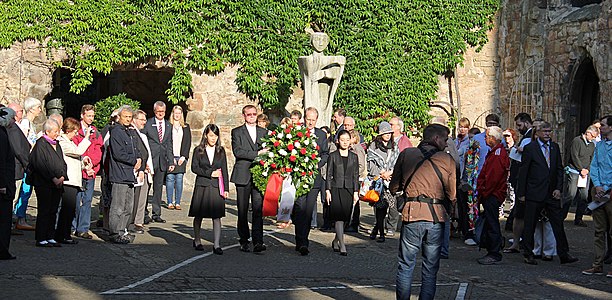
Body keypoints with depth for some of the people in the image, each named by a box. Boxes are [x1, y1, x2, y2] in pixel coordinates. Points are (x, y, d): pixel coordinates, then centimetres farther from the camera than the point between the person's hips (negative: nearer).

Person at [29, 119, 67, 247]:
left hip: (57, 183, 7)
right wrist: (53, 178, -16)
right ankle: (41, 239, -1)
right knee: (44, 211, -5)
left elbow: (62, 163, 17)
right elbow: (41, 164, -14)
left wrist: (62, 177, 0)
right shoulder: (40, 144, -7)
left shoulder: (57, 145, 17)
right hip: (44, 184, -7)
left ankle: (50, 237, 13)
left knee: (53, 211, 8)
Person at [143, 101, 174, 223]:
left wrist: (171, 162, 9)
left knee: (158, 188, 8)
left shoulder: (168, 126, 13)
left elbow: (169, 145, 14)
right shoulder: (148, 124, -2)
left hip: (162, 161, 4)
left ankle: (156, 214, 13)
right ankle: (144, 212, 5)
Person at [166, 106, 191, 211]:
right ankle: (170, 202, 1)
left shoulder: (186, 127, 13)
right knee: (170, 178, -5)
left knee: (179, 179, -1)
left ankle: (177, 202, 2)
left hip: (181, 157, 2)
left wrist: (184, 156, -2)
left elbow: (188, 143, 10)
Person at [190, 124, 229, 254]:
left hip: (216, 187, 1)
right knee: (199, 215, 7)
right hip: (202, 186, -1)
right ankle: (197, 241, 24)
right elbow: (194, 168, -2)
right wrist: (210, 173, -9)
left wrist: (226, 188, 0)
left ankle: (216, 245, -6)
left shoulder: (221, 151, 9)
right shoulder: (199, 150, 4)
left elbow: (224, 170, 7)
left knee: (217, 216, -6)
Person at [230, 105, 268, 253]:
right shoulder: (237, 132, 5)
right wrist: (257, 153, -14)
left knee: (258, 209, -7)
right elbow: (237, 151, -8)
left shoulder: (264, 132, 17)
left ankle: (258, 242, -11)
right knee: (242, 210, 3)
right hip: (243, 176, -2)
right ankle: (244, 241, 13)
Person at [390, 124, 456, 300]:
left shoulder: (406, 154, 4)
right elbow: (452, 196, 2)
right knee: (430, 269, 10)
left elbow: (393, 188, 8)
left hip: (412, 214, 0)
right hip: (436, 218, 0)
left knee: (406, 266, 8)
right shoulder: (447, 160, 1)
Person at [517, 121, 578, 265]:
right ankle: (528, 255, 14)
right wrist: (521, 193, -5)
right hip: (534, 194, -4)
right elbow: (523, 172, -4)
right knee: (530, 225, 4)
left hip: (552, 193, 4)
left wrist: (558, 188, 0)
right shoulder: (530, 148, -4)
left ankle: (564, 254, 7)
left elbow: (559, 169, 12)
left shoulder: (555, 147, 10)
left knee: (558, 223, 3)